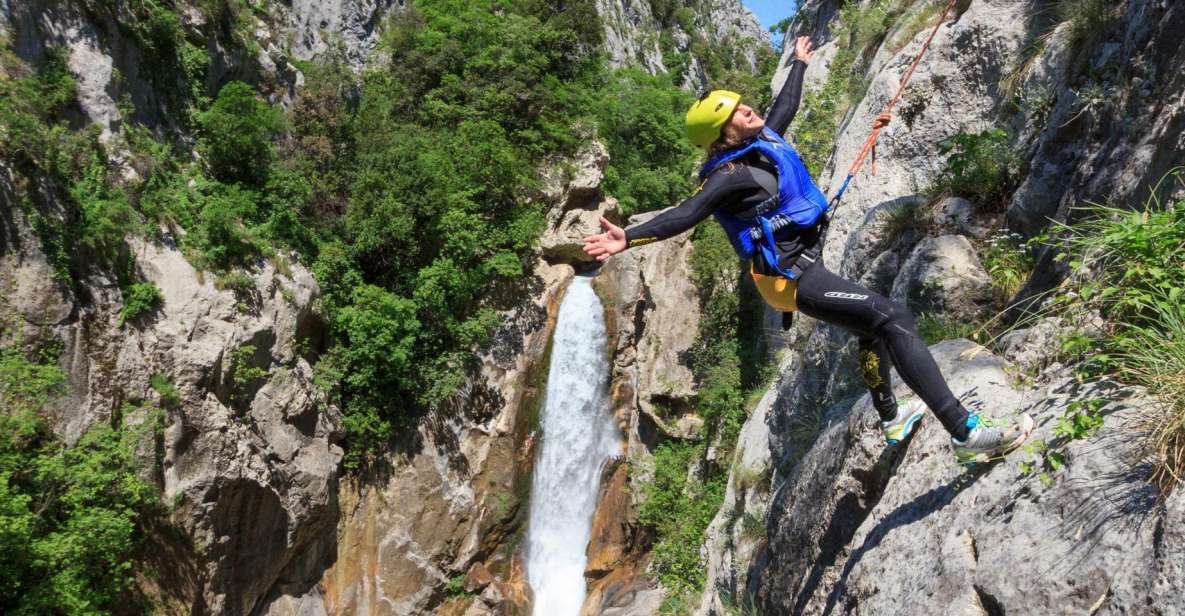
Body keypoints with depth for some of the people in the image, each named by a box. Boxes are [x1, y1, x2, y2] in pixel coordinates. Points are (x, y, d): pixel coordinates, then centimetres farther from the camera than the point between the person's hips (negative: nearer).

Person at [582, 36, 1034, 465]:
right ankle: (966, 434, -24)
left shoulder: (763, 140, 8)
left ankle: (891, 419, 48)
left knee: (874, 328, 29)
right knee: (894, 319, -21)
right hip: (791, 275, -11)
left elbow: (784, 106, 28)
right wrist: (628, 238, -45)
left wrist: (799, 64, 42)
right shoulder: (731, 174, -18)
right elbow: (688, 213, -31)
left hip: (805, 265, 11)